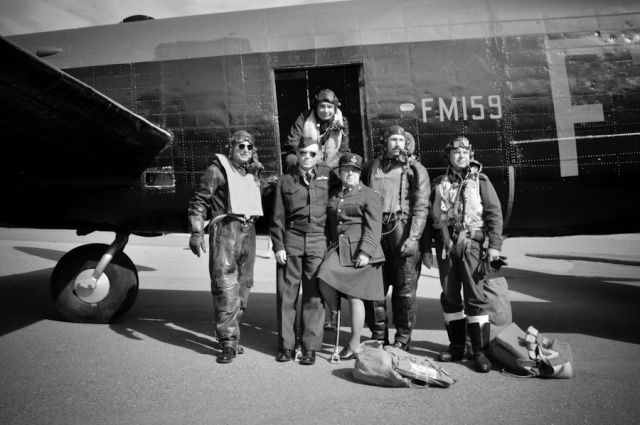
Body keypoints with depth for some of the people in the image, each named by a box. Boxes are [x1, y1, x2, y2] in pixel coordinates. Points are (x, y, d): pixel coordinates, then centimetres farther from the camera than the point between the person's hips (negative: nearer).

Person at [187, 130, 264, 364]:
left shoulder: (253, 173, 20)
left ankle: (231, 334, 22)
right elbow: (199, 201, -6)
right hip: (225, 229, -7)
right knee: (225, 286, -11)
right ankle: (229, 342, -6)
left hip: (248, 231, 7)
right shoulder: (217, 169, 0)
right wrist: (196, 232, -14)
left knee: (243, 285, 9)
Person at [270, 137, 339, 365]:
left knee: (314, 295, 0)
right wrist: (278, 245, -1)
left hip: (319, 240, 0)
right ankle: (286, 345, 13)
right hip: (291, 240, 1)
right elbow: (278, 217, 7)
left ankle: (310, 347, 9)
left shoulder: (328, 175, 9)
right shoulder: (285, 181, 9)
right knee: (287, 293, 2)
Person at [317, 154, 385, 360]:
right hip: (337, 248, 5)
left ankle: (354, 343, 10)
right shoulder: (333, 195, 17)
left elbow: (373, 227, -8)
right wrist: (328, 246, 13)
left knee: (354, 296, -2)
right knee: (324, 280, -18)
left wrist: (365, 252, -18)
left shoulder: (369, 196, 0)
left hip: (359, 250, -5)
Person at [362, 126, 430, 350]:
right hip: (374, 231, 3)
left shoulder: (415, 170, 5)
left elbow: (421, 207, -4)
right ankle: (378, 336, 21)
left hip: (402, 231, -3)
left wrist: (413, 237, -15)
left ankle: (403, 338, 16)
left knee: (405, 289, 2)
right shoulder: (371, 167, 15)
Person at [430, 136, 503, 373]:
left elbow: (494, 213, 0)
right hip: (445, 244, 3)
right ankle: (456, 346, 20)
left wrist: (495, 244, -10)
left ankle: (480, 351, 4)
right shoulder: (439, 184, 13)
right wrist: (426, 247, 8)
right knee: (450, 297, 8)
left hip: (471, 242, -3)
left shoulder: (480, 181, 6)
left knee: (475, 297, -4)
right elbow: (430, 217, 13)